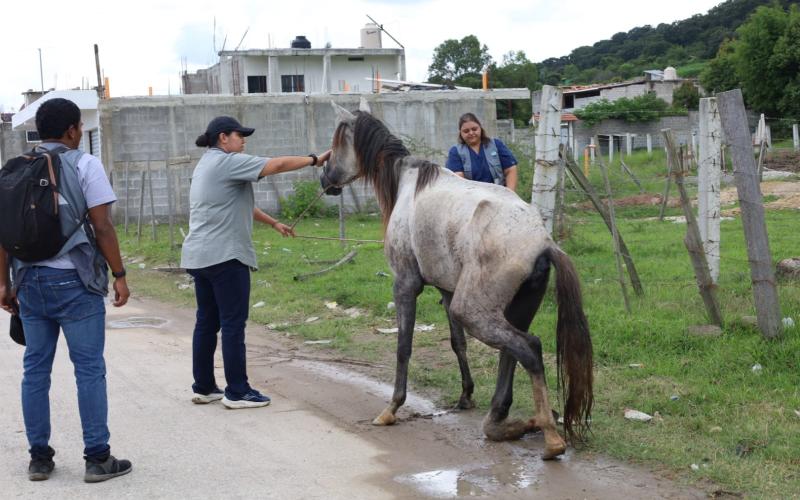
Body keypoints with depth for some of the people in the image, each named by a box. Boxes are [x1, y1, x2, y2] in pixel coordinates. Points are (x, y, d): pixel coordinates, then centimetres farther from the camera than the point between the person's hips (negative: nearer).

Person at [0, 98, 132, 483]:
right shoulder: (84, 165, -4)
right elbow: (102, 227, -10)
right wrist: (119, 275, -3)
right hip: (74, 281, -5)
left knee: (35, 369, 11)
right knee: (89, 369, 1)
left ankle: (39, 457, 17)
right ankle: (98, 458, 3)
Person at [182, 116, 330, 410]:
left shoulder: (208, 165, 21)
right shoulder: (227, 162, -10)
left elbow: (239, 203, 27)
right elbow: (277, 165, -16)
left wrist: (273, 223, 27)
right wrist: (315, 160, -5)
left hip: (198, 257, 10)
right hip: (225, 256, -10)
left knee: (207, 322, 13)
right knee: (233, 324, -5)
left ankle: (203, 387, 18)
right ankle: (237, 392, -1)